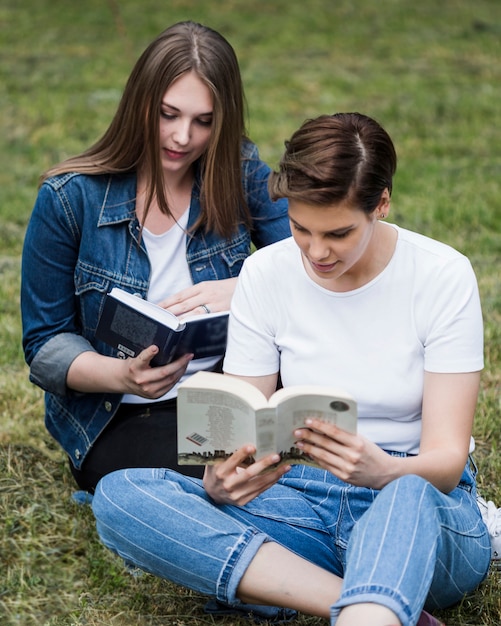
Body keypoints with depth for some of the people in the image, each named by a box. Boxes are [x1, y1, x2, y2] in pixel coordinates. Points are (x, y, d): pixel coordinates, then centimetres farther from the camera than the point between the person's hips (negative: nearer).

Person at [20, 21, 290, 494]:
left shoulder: (239, 172, -1)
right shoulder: (69, 198, -10)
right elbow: (46, 344, -5)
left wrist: (243, 290, -25)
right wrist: (122, 375, -26)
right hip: (119, 419, -3)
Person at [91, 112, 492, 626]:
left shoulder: (443, 275, -9)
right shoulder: (265, 273, -1)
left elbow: (447, 458, -12)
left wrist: (383, 472, -36)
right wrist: (221, 481, -27)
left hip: (423, 504, -4)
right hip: (305, 500, 4)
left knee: (407, 499, -42)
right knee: (120, 494, -22)